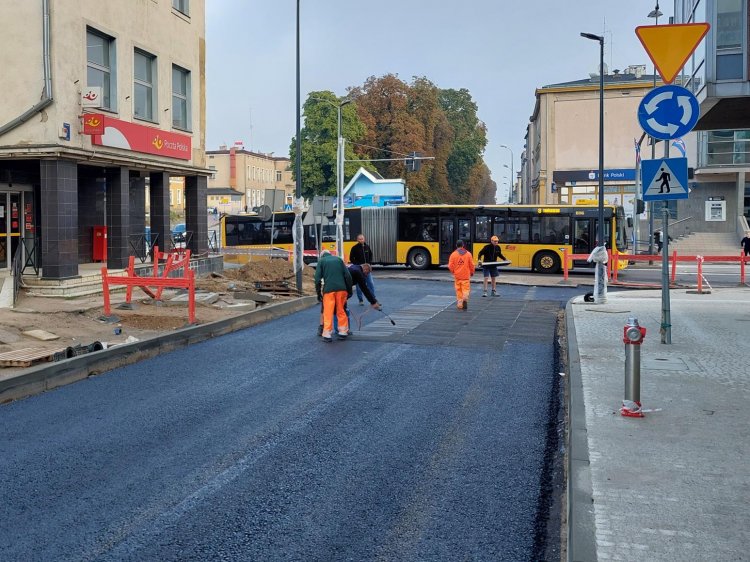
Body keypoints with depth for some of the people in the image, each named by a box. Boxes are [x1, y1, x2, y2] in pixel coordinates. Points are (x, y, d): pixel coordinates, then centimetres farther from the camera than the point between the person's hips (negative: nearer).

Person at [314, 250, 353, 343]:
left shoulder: (321, 261, 11)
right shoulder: (339, 259, 18)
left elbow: (318, 279, 1)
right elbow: (348, 276, 9)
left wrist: (318, 293, 6)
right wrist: (349, 290, 13)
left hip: (328, 290, -2)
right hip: (341, 289, 2)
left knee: (328, 313, 2)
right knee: (341, 311, 14)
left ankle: (327, 335, 0)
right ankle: (343, 331, 18)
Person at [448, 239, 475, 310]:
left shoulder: (453, 254, -5)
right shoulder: (468, 254, -3)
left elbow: (450, 266, -6)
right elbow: (471, 265, 1)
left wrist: (453, 271, 15)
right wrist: (472, 272, 19)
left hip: (457, 276, 1)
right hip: (466, 276, -1)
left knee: (458, 290, 11)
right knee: (466, 289, 5)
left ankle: (460, 305, 12)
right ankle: (465, 298, -22)